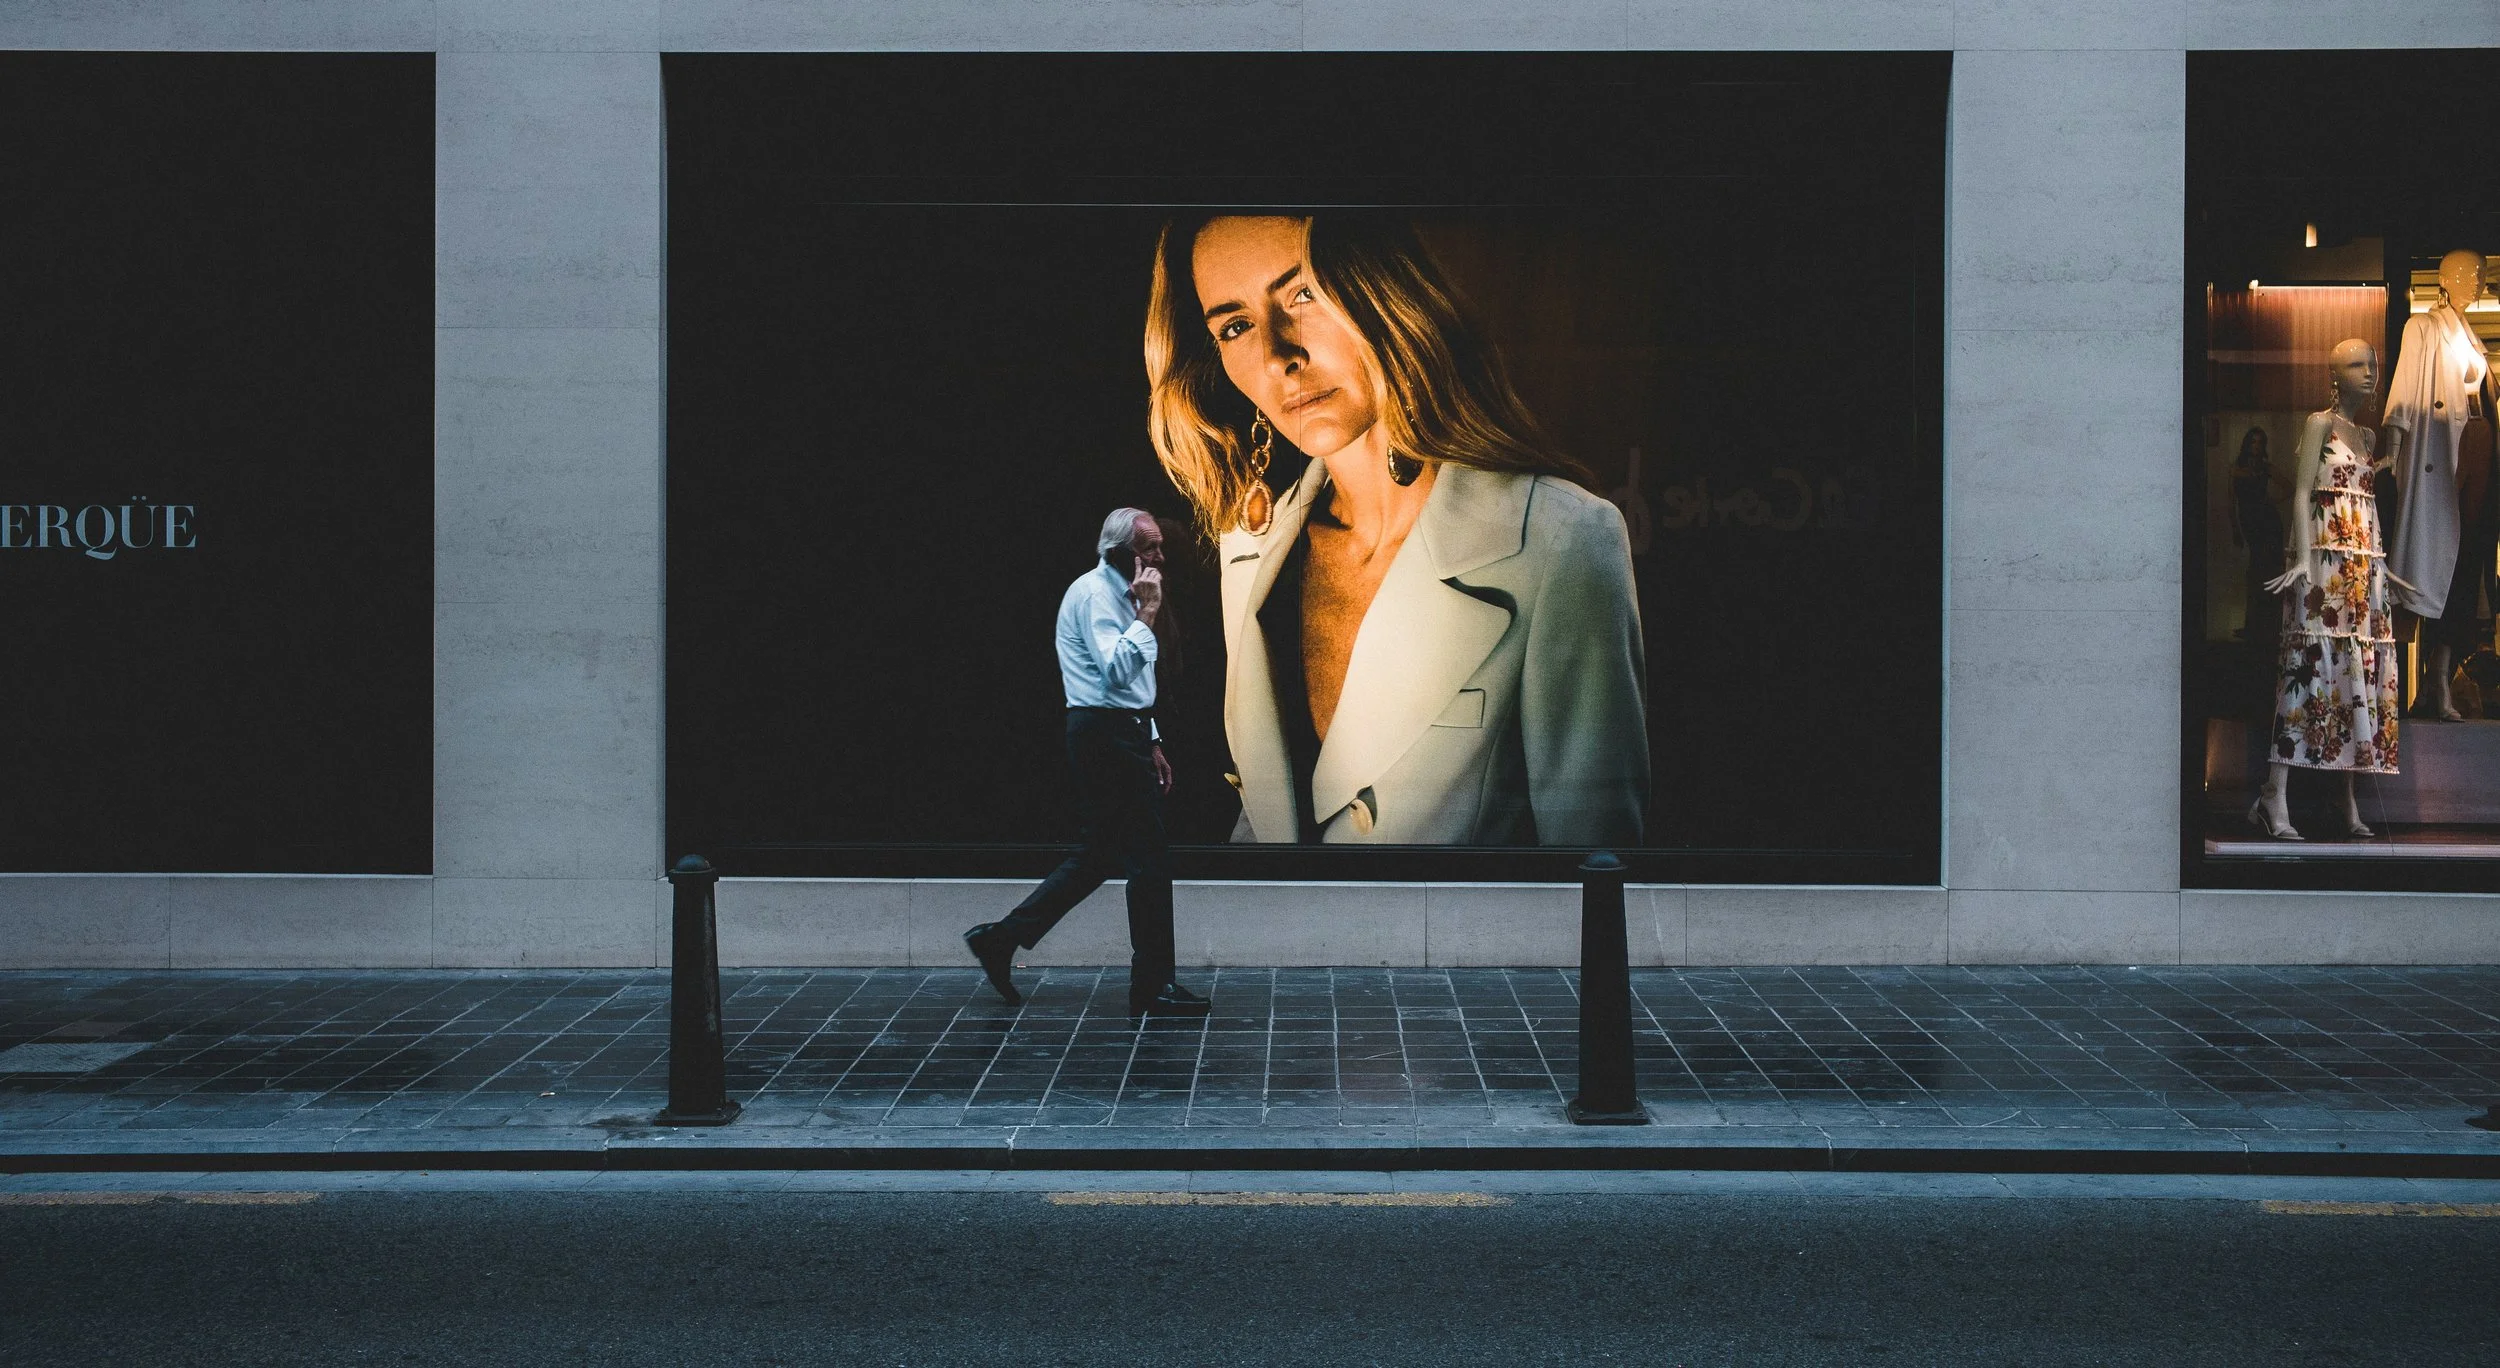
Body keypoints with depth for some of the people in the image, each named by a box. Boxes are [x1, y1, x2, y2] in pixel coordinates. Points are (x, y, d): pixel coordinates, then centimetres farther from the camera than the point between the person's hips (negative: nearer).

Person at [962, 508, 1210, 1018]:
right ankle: (1152, 986, -1)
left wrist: (1150, 742, 23)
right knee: (1149, 860, -7)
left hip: (1121, 735, 10)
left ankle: (1002, 938, 14)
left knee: (1097, 856, 12)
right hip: (1106, 736, -10)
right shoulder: (1095, 593, -13)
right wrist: (1147, 614, -23)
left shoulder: (1118, 592, 19)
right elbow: (1115, 671, -25)